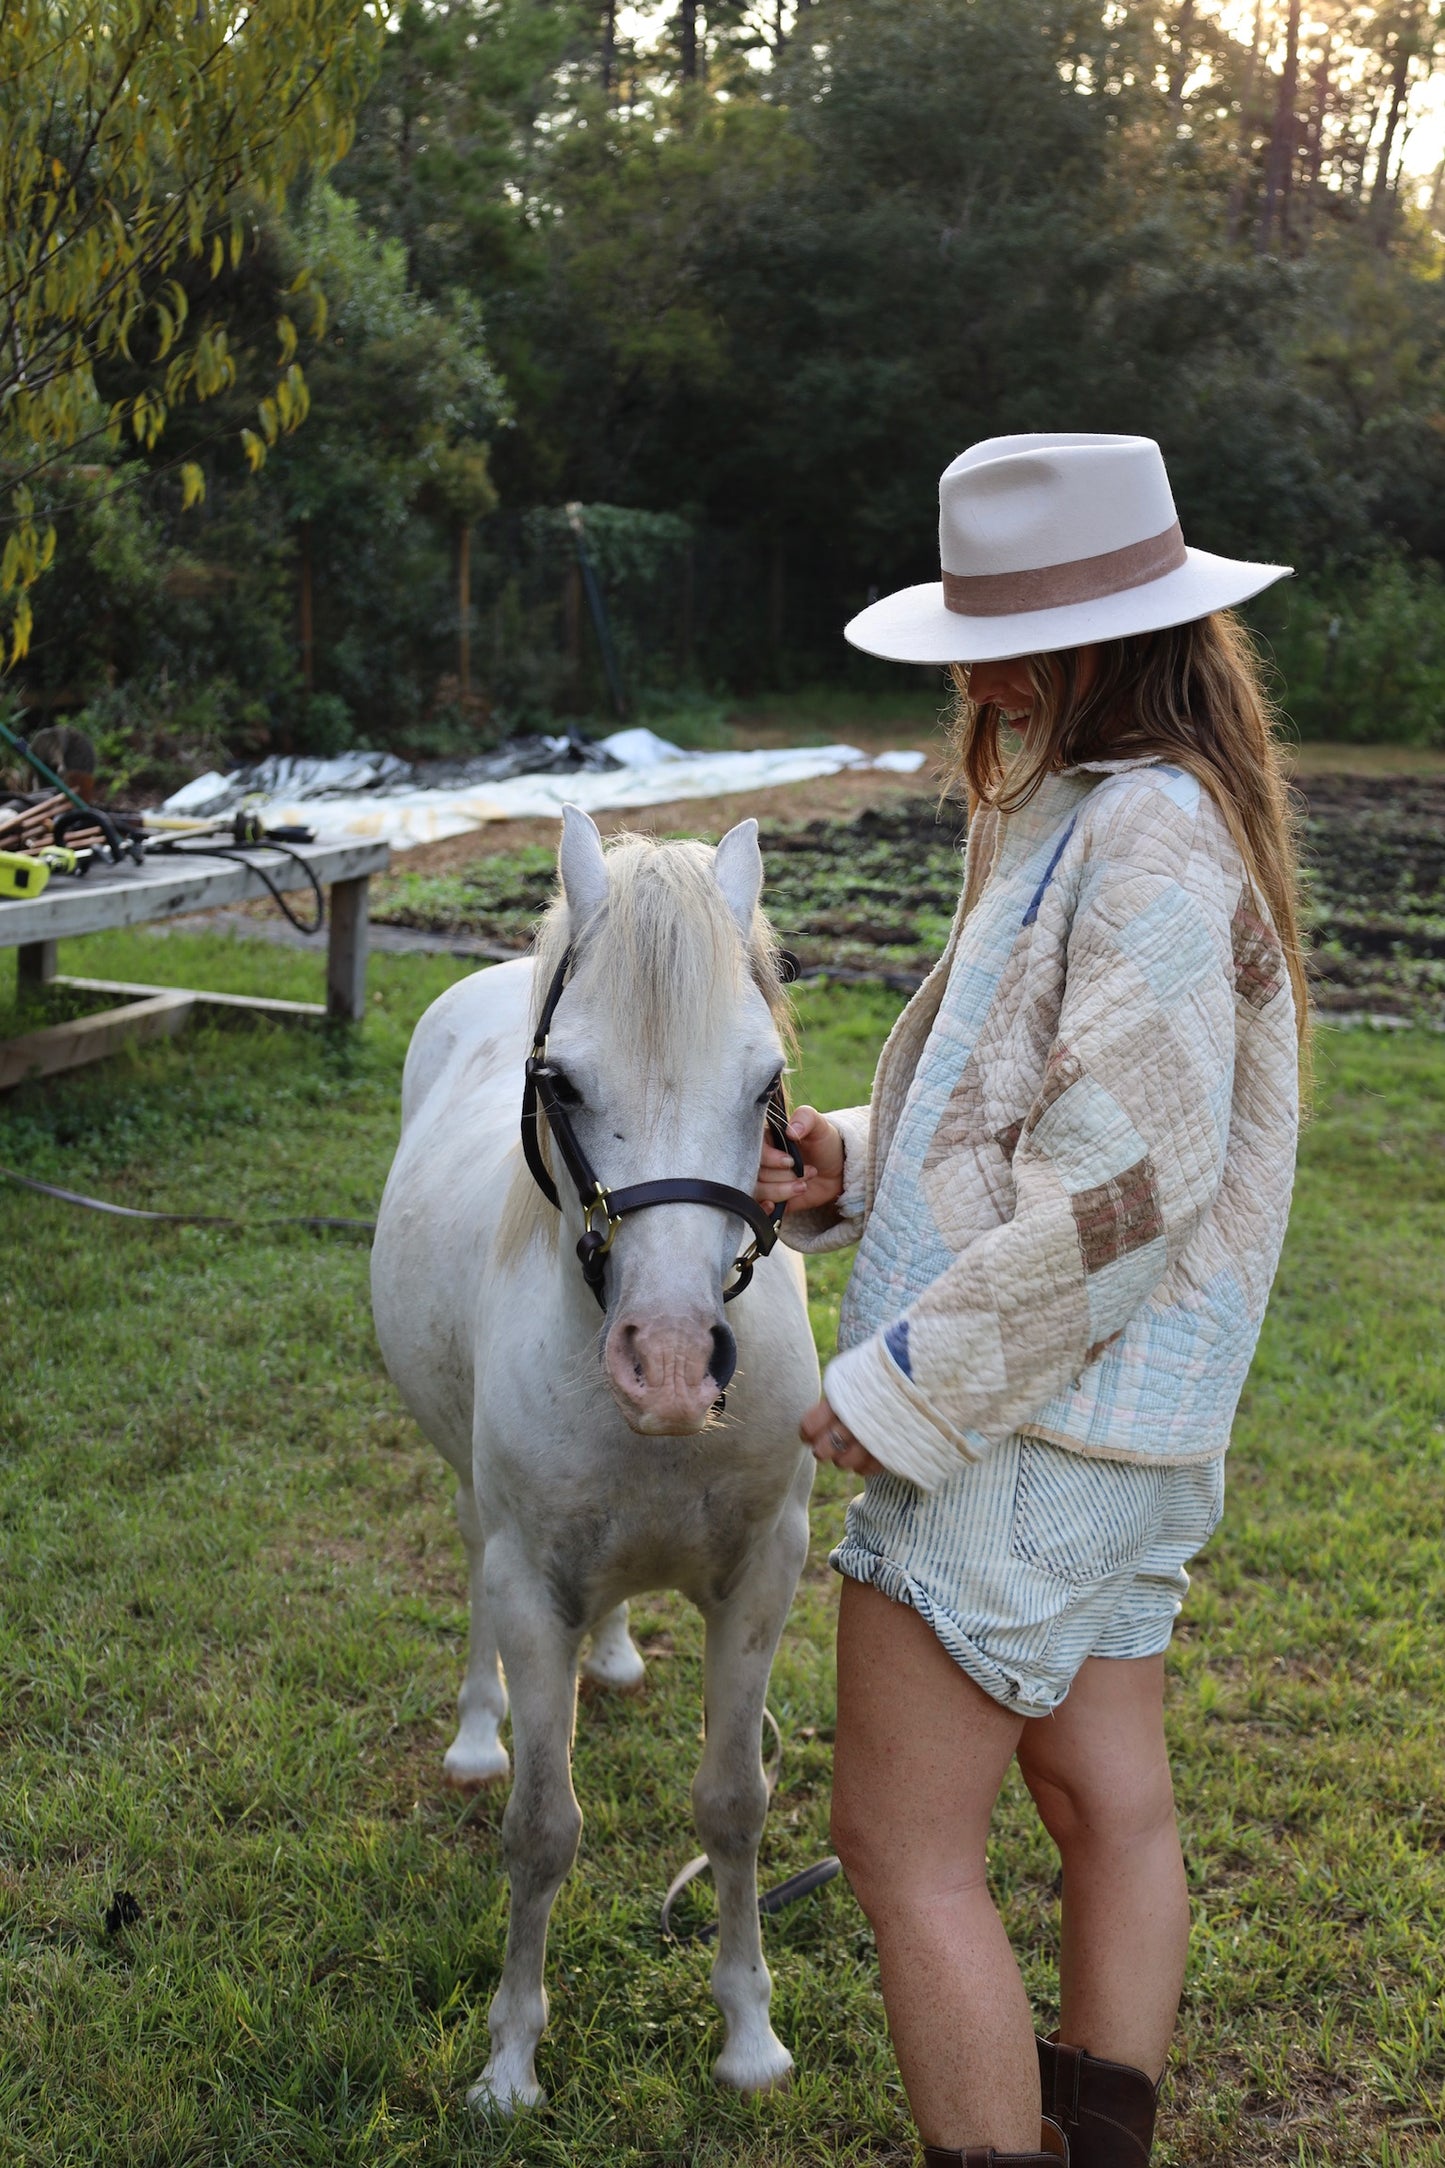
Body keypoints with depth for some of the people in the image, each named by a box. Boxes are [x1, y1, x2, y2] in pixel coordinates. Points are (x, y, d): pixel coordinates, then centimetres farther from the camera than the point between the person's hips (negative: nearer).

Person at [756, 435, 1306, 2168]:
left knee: (902, 1846, -1)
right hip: (1122, 1435, 10)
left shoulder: (1152, 835, -19)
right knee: (1107, 1808, 18)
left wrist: (901, 1388, -20)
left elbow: (1126, 1183, -25)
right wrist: (852, 1164, 4)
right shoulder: (1088, 817, 13)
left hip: (1015, 1428, -10)